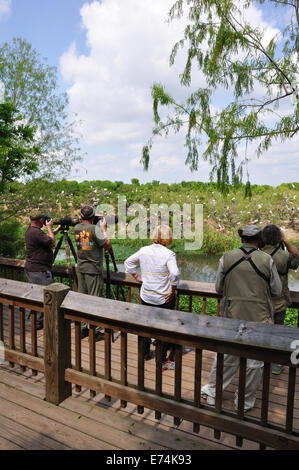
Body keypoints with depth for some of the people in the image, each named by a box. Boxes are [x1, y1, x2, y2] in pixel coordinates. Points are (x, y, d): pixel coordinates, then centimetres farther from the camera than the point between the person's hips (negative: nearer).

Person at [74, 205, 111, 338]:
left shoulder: (76, 228, 6)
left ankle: (82, 328, 22)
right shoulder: (95, 229, -15)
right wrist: (103, 229, 0)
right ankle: (94, 331, 7)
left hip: (80, 269, 7)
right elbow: (107, 245, -10)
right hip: (93, 270, -6)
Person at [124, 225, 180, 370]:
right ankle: (163, 361, 19)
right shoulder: (169, 254, -19)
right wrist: (173, 290, -16)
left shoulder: (143, 250, -3)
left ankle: (145, 353, 39)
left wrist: (137, 277, 12)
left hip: (146, 297, 5)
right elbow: (175, 274, -29)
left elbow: (128, 262, 8)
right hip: (164, 298, -4)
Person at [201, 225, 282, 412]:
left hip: (232, 316, 2)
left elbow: (218, 287, 4)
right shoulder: (267, 260, -8)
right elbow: (277, 290, 1)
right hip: (258, 318, -2)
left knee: (226, 356, 17)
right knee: (254, 362, 15)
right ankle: (245, 402, 30)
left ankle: (213, 393, 30)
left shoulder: (227, 258, -4)